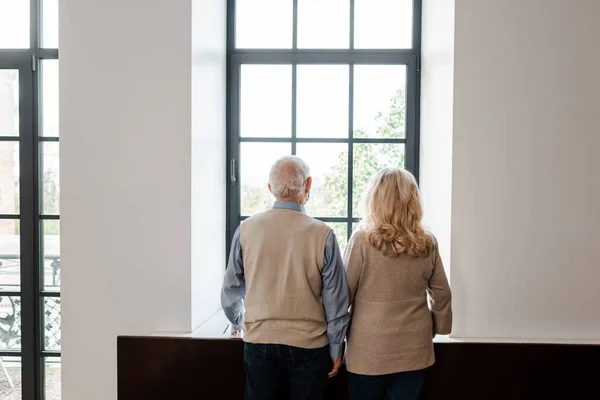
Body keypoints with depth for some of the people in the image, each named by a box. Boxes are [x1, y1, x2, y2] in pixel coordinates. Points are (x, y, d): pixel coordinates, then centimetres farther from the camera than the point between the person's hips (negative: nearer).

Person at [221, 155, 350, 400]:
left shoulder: (247, 229, -5)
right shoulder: (322, 234, -12)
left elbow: (231, 288, 4)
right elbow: (335, 298, -7)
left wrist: (238, 321, 24)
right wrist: (335, 347, 5)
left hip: (259, 341, 2)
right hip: (308, 344, -2)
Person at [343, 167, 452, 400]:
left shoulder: (362, 241, -14)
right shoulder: (427, 245, -2)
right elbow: (442, 295, 6)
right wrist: (436, 328, 21)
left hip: (369, 350, -3)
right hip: (414, 349, 3)